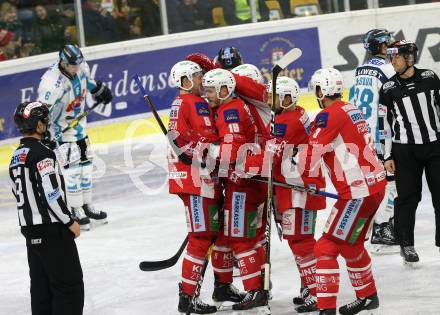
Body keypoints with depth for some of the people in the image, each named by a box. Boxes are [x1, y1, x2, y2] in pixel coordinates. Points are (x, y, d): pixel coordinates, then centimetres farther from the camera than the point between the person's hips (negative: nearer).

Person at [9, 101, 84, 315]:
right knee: (70, 284, -4)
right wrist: (70, 222, -12)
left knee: (41, 285, 11)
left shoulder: (16, 158, 12)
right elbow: (51, 194, -22)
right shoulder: (42, 154, -16)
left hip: (30, 231, 9)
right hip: (52, 229, -9)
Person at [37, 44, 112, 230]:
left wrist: (100, 89, 27)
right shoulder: (52, 82, -34)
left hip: (78, 123, 8)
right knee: (72, 166, -11)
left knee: (85, 163, 12)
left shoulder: (81, 67, -12)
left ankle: (86, 206, 23)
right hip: (60, 127, -8)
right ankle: (76, 211, -3)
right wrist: (52, 138, -37)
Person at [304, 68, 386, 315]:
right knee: (351, 244, 25)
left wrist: (309, 179, 3)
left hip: (358, 192, -9)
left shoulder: (329, 116, -13)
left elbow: (313, 151, -14)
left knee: (327, 247, -8)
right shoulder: (353, 111, 15)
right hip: (377, 184, 9)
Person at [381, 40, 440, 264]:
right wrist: (388, 156, -1)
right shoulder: (389, 88, -2)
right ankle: (406, 244, 13)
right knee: (407, 196, 2)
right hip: (405, 150, -1)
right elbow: (384, 124, 2)